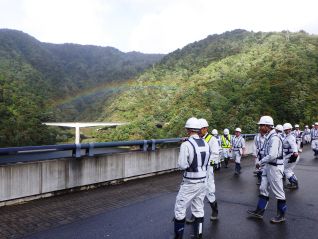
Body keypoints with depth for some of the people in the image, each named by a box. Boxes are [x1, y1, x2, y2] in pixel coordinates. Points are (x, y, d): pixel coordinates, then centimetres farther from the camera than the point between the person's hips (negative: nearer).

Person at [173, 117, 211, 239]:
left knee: (180, 209, 8)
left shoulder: (186, 144, -18)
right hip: (203, 181, 6)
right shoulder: (206, 144, 0)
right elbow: (206, 161, 4)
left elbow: (182, 165, -18)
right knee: (199, 209, 17)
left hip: (190, 183, -6)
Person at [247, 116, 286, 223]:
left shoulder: (274, 138, -22)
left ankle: (281, 215, 21)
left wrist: (261, 162, -15)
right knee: (263, 189, 15)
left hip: (275, 167, -10)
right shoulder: (268, 137, 8)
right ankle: (259, 211, 26)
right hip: (268, 166, 10)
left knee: (278, 191, 5)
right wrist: (263, 162, 7)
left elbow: (272, 156, -28)